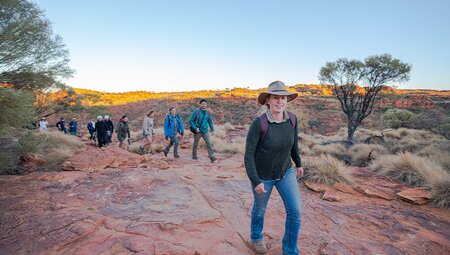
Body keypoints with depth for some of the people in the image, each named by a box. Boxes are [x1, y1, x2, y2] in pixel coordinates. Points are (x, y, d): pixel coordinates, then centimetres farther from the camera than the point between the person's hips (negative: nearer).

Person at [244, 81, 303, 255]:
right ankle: (256, 237, 49)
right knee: (260, 208, 18)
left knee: (295, 210, -2)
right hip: (262, 174, -4)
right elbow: (248, 155, -22)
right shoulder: (258, 123, -28)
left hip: (285, 171, 4)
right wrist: (255, 181, -23)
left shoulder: (292, 119, -12)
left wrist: (298, 163, 16)